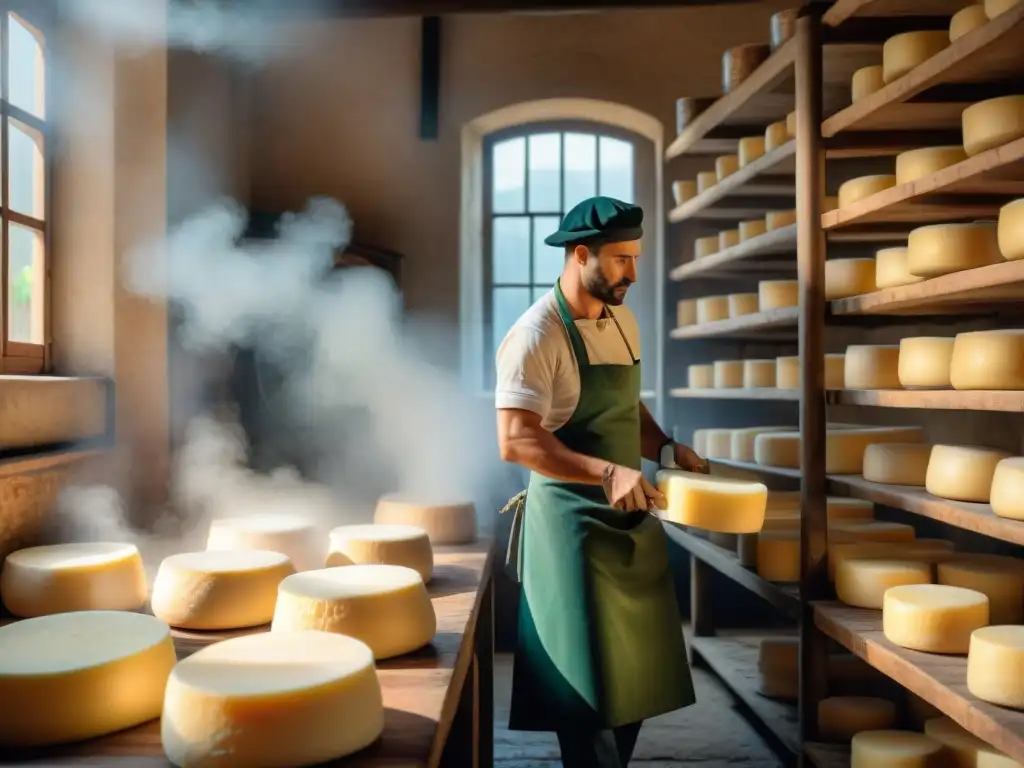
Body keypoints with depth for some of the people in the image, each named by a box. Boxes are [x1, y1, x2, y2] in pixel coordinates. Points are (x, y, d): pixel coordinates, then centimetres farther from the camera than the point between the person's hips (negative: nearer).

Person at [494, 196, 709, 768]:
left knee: (637, 675, 17)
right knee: (589, 682, 2)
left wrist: (664, 449, 3)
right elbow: (515, 441, -24)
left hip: (630, 520, 8)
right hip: (573, 524, -8)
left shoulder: (623, 322, 10)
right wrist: (606, 473, -33)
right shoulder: (537, 336, -16)